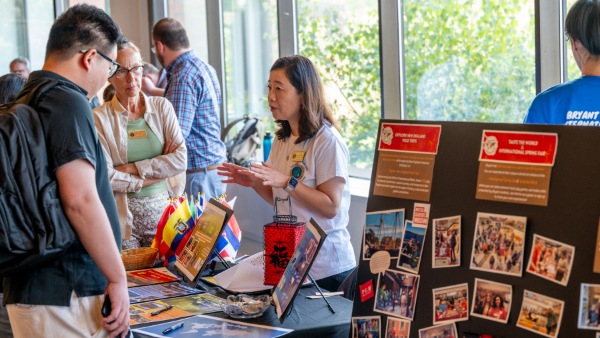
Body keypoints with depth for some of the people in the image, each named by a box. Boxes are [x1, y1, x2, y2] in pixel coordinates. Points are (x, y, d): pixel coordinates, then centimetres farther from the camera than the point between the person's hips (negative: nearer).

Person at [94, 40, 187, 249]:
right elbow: (105, 177, -11)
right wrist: (156, 173, -10)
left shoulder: (161, 107, 6)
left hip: (163, 208, 3)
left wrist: (133, 168, -10)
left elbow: (181, 159, -4)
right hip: (123, 217, -2)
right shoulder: (99, 117, -3)